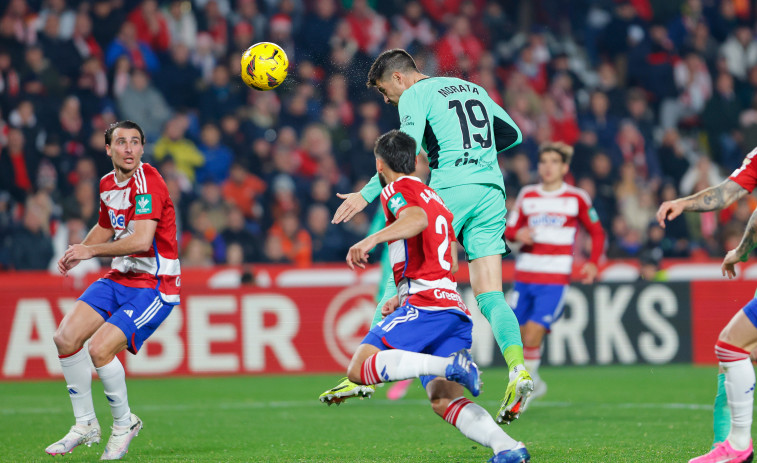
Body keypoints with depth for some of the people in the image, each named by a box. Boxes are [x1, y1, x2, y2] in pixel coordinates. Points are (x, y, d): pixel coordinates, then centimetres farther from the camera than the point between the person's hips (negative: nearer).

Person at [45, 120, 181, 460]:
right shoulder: (108, 184, 8)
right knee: (65, 338, -5)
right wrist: (78, 252, 9)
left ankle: (124, 423, 5)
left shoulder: (147, 181, -18)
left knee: (99, 349, -21)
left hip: (154, 285, -8)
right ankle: (85, 425, 11)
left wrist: (91, 250, -19)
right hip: (119, 278, 8)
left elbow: (141, 240, -28)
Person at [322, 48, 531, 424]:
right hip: (491, 191, 6)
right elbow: (512, 133, 30)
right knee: (490, 294, 0)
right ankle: (518, 370, -22)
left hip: (449, 189, -6)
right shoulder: (473, 88, 24)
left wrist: (367, 194, -14)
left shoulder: (414, 95, 2)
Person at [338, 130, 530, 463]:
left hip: (426, 306, -9)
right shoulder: (434, 197, 29)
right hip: (456, 312, 9)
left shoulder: (396, 190, 2)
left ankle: (451, 364, -31)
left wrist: (371, 240, -35)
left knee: (359, 368, -15)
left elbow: (417, 219, -22)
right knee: (444, 400, 0)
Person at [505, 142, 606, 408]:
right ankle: (534, 384, 23)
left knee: (533, 333, -18)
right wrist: (516, 234, -8)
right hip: (524, 274, 4)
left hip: (555, 278, -4)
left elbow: (597, 232, 12)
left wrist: (593, 262, -2)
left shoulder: (577, 199, 3)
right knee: (517, 335, 1)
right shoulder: (527, 196, 11)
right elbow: (510, 229, 16)